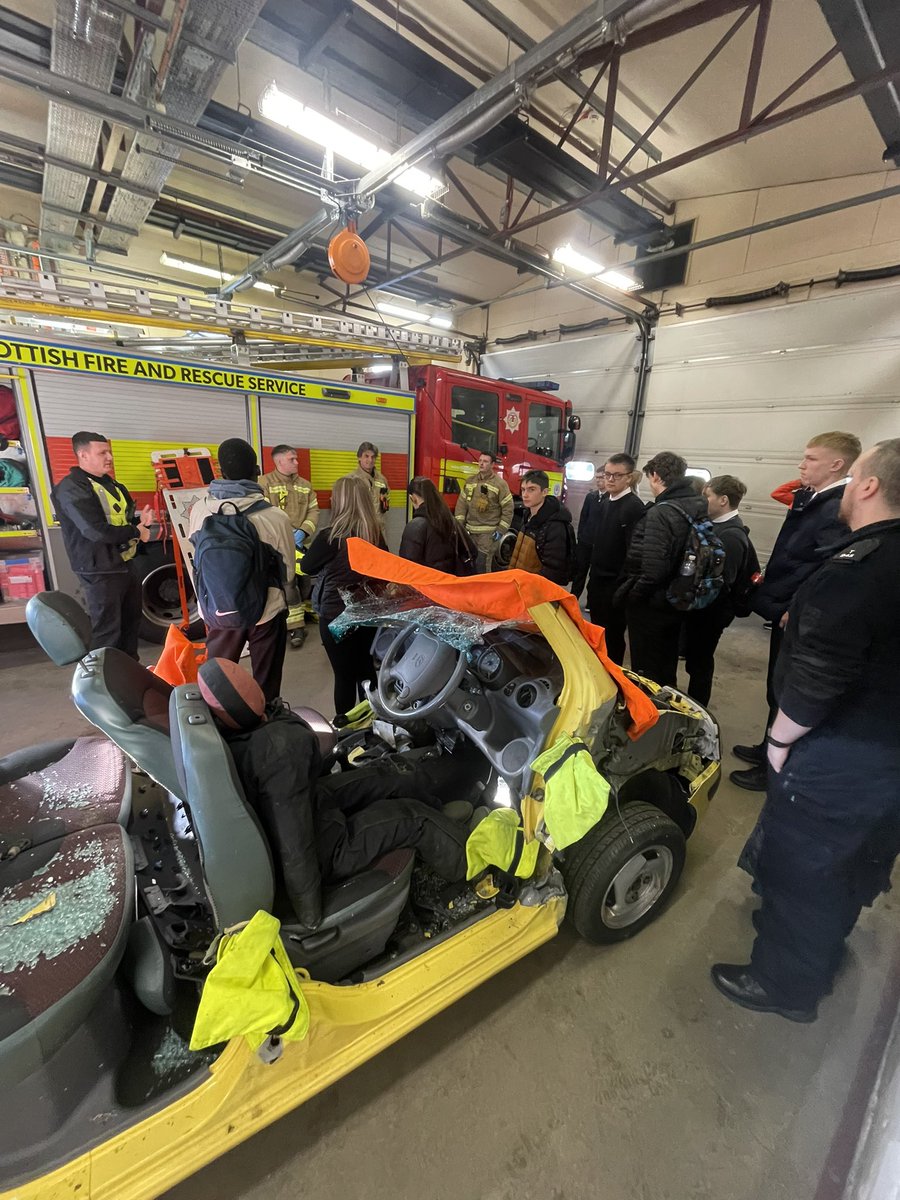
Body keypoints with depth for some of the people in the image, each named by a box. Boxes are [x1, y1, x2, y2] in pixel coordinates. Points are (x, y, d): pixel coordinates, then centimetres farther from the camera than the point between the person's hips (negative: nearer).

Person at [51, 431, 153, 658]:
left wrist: (141, 521, -4)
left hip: (125, 565, 9)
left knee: (131, 622, 19)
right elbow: (96, 531, -26)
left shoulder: (112, 484, 13)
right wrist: (136, 533, -15)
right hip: (100, 572, -9)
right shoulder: (71, 488, -15)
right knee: (107, 631, -3)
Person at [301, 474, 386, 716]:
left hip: (336, 616, -5)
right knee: (366, 670, 19)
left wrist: (315, 548, 16)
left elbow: (307, 567, -2)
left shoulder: (329, 537, -18)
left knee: (344, 674, 6)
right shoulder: (376, 534, -2)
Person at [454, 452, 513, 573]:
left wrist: (501, 530, -10)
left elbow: (508, 509, -6)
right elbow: (462, 503, 10)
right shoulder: (470, 481, 9)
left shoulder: (500, 484, -5)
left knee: (482, 565, -7)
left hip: (489, 533, -5)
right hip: (469, 531, 5)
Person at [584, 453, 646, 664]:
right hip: (598, 578, 8)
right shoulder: (603, 501, 9)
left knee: (612, 636, 4)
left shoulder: (634, 507, -16)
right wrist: (593, 573, 14)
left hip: (616, 583, -7)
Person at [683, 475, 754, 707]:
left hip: (710, 612, -8)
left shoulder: (731, 536, -22)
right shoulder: (719, 526, 6)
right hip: (701, 607, 8)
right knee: (695, 658, 19)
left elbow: (721, 582, -28)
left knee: (699, 662, 6)